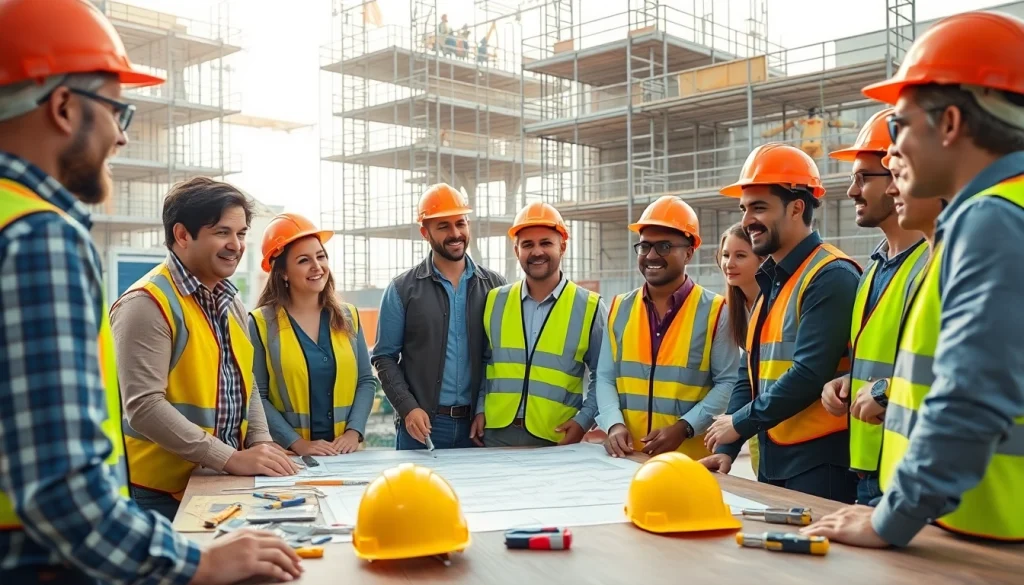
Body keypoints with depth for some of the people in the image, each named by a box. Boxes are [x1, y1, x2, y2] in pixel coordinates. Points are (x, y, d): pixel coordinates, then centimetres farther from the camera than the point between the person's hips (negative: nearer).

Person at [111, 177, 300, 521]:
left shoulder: (232, 302, 9)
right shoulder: (148, 303, -17)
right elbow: (143, 407, -23)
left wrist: (261, 442, -2)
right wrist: (231, 458, -24)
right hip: (160, 492, -7)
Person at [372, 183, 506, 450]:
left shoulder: (494, 286, 5)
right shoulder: (402, 289, 0)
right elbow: (385, 357, 0)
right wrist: (408, 408, -11)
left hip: (479, 422, 2)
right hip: (421, 423, -1)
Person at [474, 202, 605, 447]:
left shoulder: (588, 307, -2)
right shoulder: (494, 301, 6)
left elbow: (602, 375, 2)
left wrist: (584, 420, -8)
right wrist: (480, 409, 4)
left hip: (555, 439, -2)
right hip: (497, 433, 2)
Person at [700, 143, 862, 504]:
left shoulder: (831, 277, -14)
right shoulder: (770, 282, 15)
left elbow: (810, 374, -22)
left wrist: (739, 423, -11)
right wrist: (727, 448, 6)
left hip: (819, 463, -9)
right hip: (772, 460, 9)